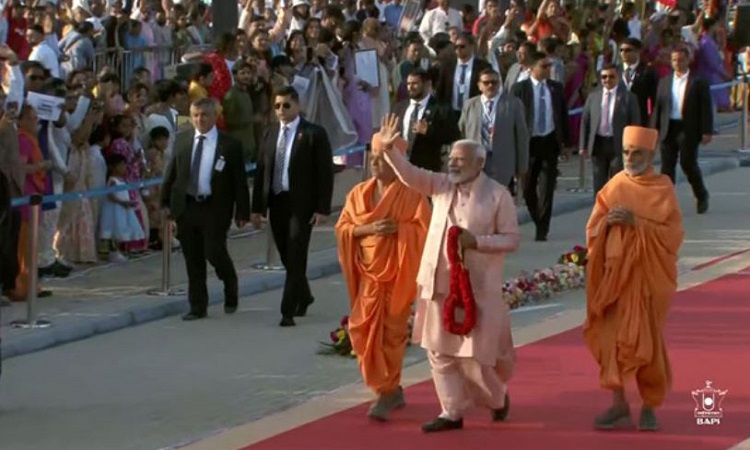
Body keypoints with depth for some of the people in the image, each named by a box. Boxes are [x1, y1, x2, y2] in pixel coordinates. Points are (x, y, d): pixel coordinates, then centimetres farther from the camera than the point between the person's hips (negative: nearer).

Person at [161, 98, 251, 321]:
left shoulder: (229, 145, -3)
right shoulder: (182, 141, 8)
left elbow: (240, 181, -2)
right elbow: (171, 174, 13)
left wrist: (242, 212, -5)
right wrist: (166, 202, 8)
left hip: (215, 208, -4)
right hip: (186, 207, 4)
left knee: (215, 252, -10)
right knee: (193, 259, 6)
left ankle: (231, 291, 19)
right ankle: (198, 307, 15)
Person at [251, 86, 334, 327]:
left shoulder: (314, 134, -5)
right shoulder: (270, 134, 10)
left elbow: (325, 173, -7)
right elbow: (261, 171, 11)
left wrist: (322, 208, -13)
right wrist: (257, 207, 6)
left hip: (301, 205, -5)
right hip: (276, 203, 5)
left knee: (295, 259, -7)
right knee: (287, 258, 12)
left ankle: (288, 311, -6)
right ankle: (303, 297, 34)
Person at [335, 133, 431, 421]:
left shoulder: (411, 194, -6)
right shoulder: (359, 193, 9)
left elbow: (424, 230, -10)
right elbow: (342, 228, 5)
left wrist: (397, 229, -21)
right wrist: (368, 229, -12)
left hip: (397, 274, -5)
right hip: (368, 273, 5)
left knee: (391, 333, -6)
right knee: (363, 331, 3)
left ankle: (387, 392, 1)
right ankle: (391, 388, 19)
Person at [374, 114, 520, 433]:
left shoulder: (497, 195, -6)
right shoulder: (442, 185, 7)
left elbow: (512, 239, -6)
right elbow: (411, 176, -3)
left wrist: (477, 241, -20)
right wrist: (389, 150, -19)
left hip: (475, 288, -5)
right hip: (439, 285, 5)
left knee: (473, 355, -1)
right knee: (441, 353, 6)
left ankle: (497, 398, 27)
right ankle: (452, 412, 16)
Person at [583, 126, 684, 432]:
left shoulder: (663, 189, -2)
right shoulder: (615, 186, 7)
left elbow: (673, 234, -10)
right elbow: (592, 230, 8)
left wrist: (636, 223, -19)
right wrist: (607, 223, -14)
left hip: (648, 277, -3)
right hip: (615, 274, 3)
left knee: (646, 341, 0)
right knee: (614, 338, -2)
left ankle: (649, 405, 13)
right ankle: (619, 402, 4)